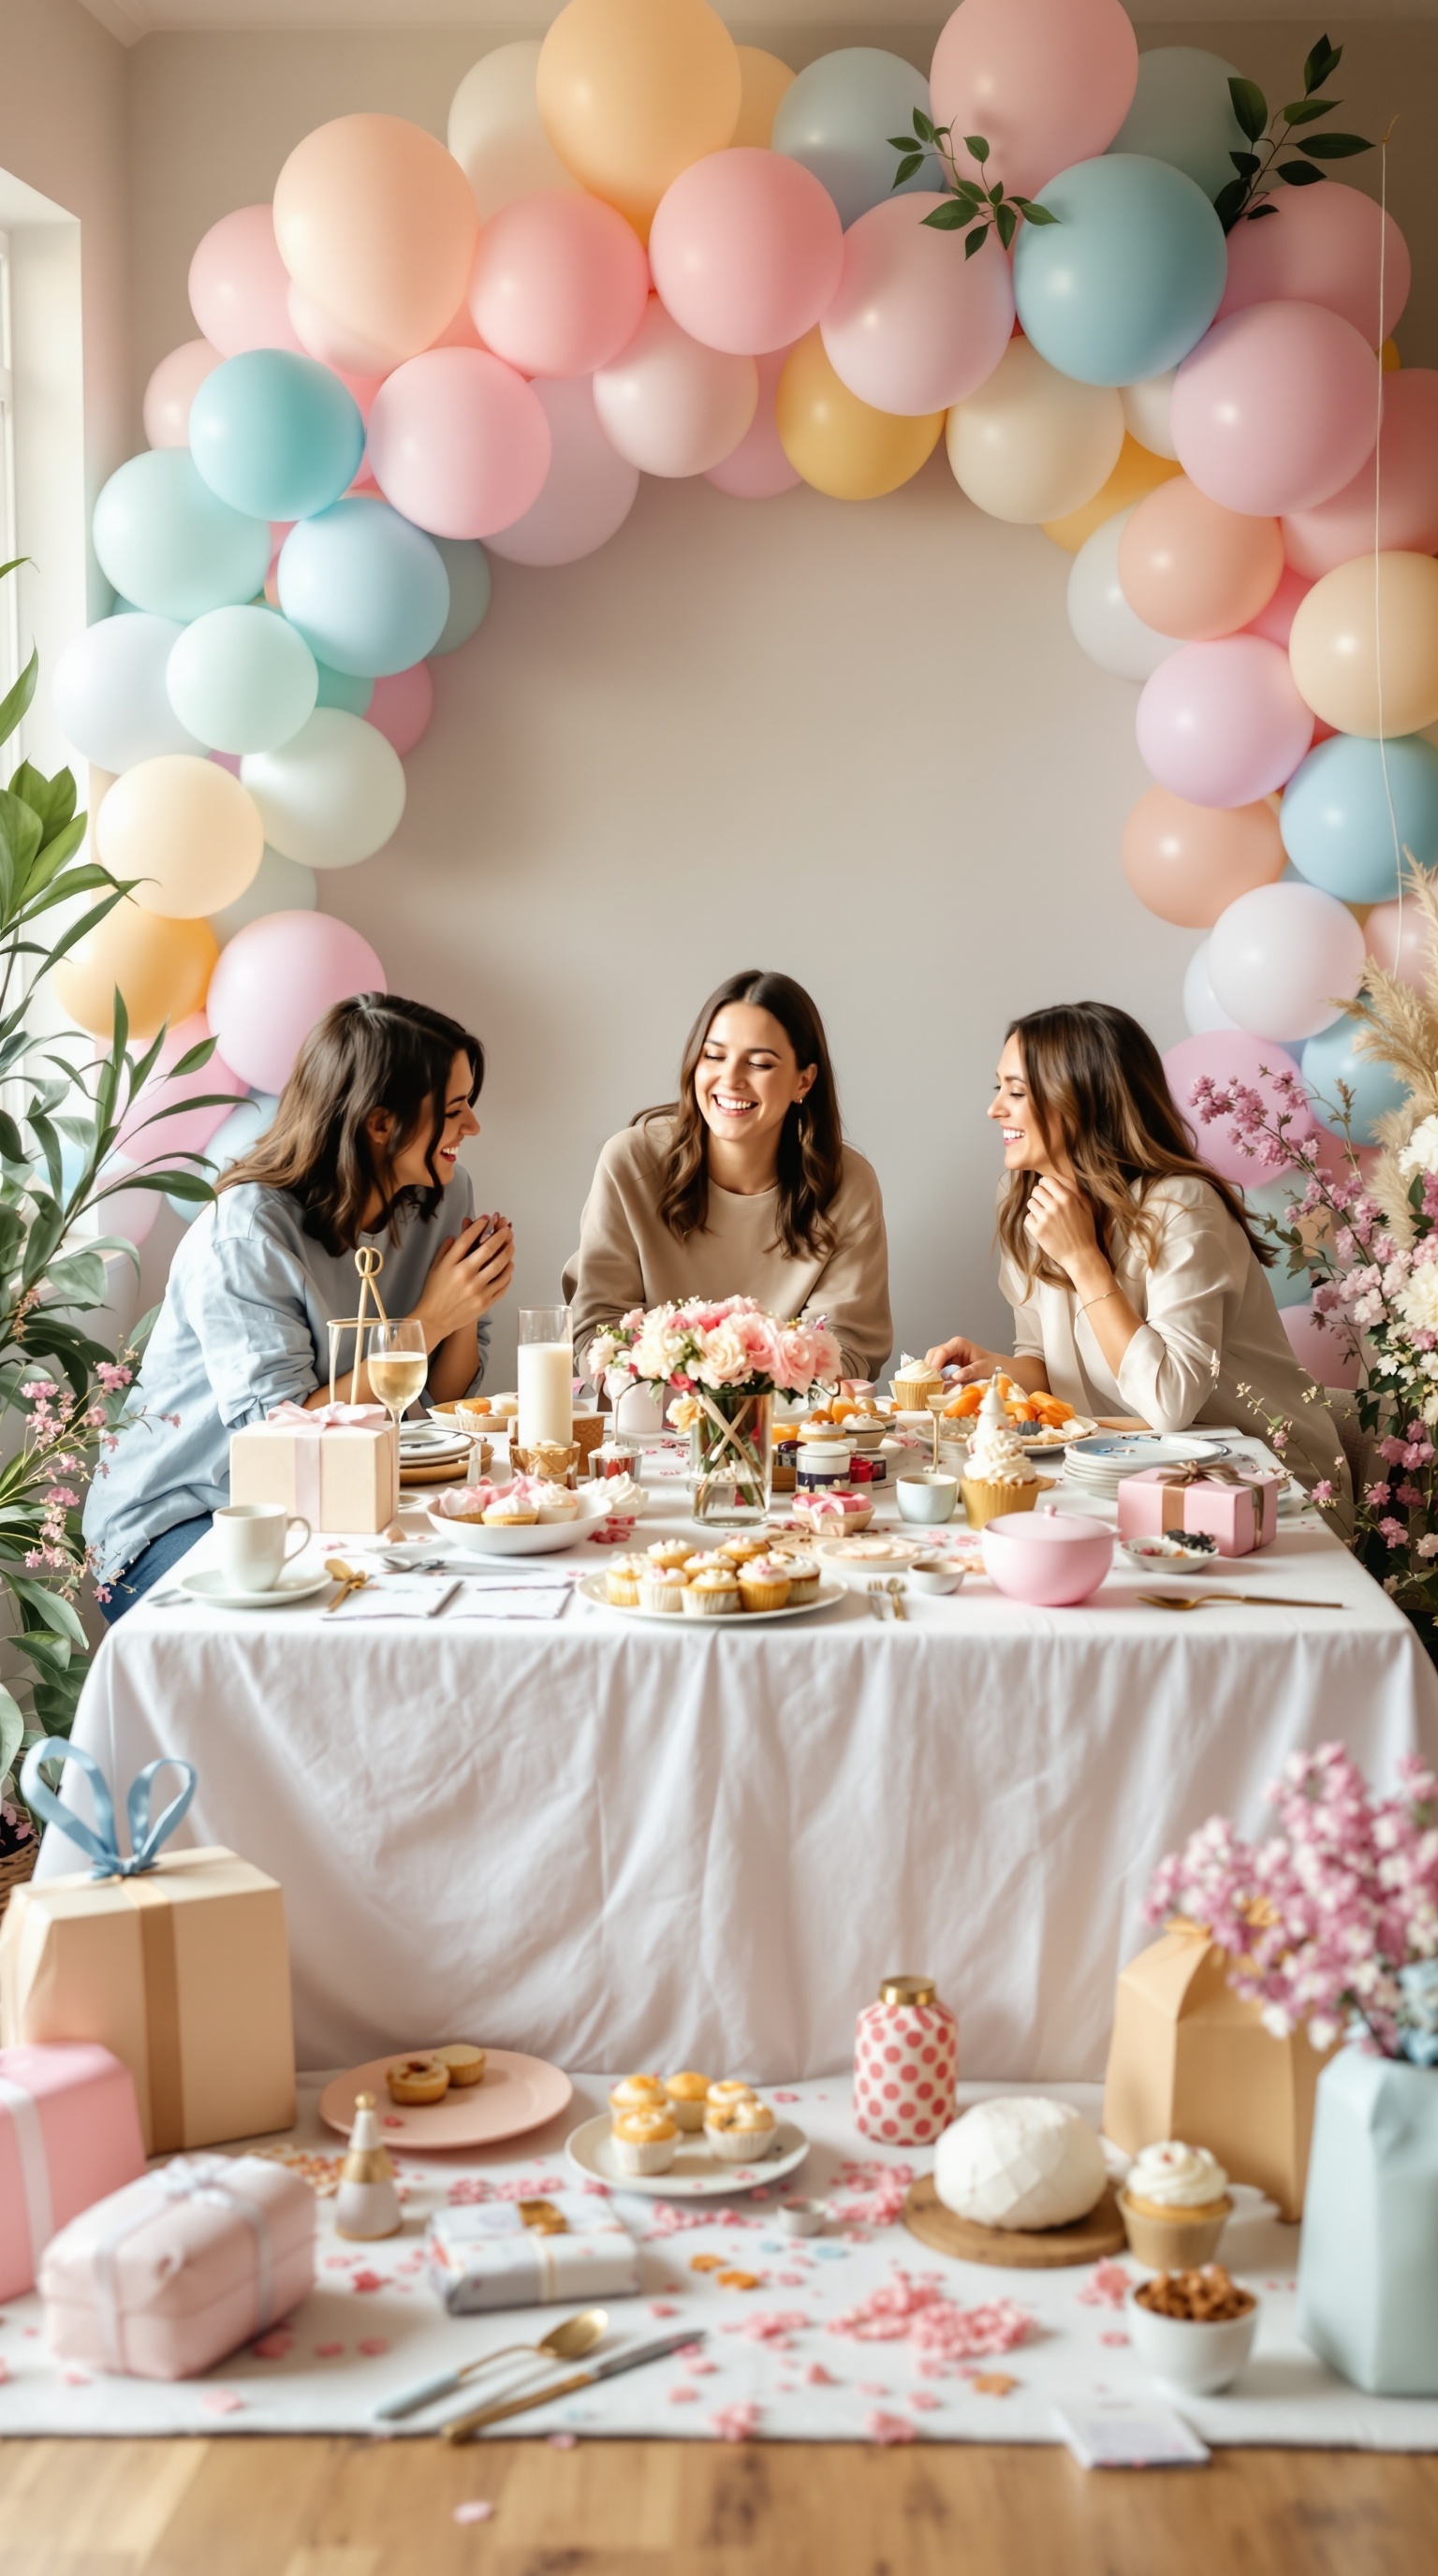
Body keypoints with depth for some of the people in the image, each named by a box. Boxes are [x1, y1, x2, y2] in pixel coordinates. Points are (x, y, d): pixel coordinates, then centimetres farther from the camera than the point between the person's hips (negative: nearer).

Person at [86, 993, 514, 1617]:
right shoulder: (245, 1236, -21)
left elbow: (447, 1397, 7)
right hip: (176, 1520, -7)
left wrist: (464, 1314, -14)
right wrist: (428, 1322, -25)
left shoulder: (441, 1197, 0)